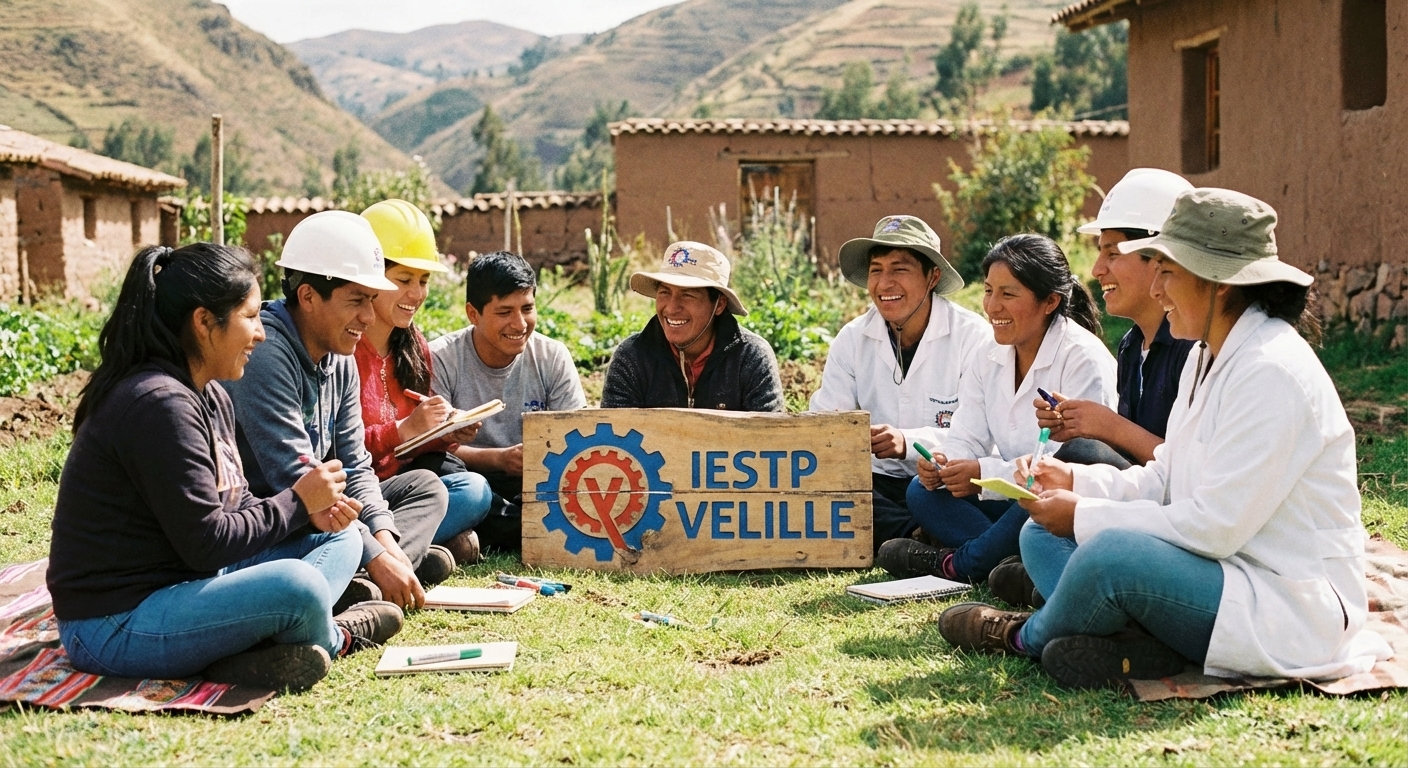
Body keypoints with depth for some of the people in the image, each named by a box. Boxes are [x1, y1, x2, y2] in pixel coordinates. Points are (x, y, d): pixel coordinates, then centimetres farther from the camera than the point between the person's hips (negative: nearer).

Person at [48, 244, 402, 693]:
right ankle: (334, 637, 4)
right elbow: (206, 544, -22)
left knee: (340, 538, 12)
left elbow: (235, 505, 13)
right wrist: (298, 502, -10)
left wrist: (313, 513, -5)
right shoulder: (159, 404, -21)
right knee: (296, 585, -32)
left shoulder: (210, 398, 11)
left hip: (181, 585, 11)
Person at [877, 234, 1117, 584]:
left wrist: (986, 475, -29)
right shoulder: (991, 361, 8)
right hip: (1013, 499, 7)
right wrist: (942, 461, -20)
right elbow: (967, 437, 5)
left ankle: (956, 564, -15)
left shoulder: (1084, 359, -16)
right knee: (923, 492, -6)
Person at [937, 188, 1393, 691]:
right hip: (1226, 574, 10)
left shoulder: (1272, 373, -21)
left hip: (1289, 607, -10)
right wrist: (1074, 482, 0)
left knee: (1113, 552, -32)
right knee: (1042, 536, 8)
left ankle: (1027, 637, 0)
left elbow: (1216, 526, -24)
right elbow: (1165, 480, 15)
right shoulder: (1209, 358, 10)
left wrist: (1084, 515, -16)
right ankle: (1137, 642, -17)